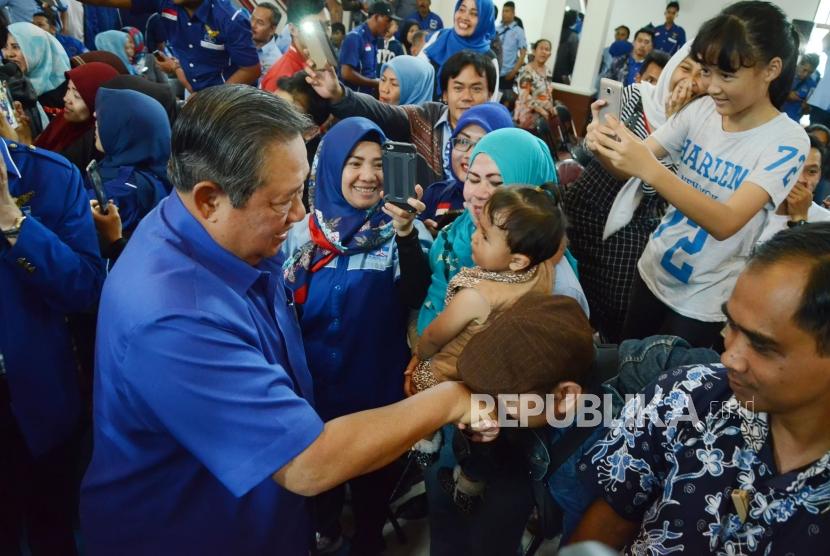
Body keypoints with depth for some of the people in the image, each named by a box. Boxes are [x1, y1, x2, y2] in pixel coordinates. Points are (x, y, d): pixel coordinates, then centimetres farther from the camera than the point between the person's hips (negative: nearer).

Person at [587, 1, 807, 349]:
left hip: (704, 300, -4)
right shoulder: (701, 110, -5)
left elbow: (725, 223, -32)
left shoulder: (787, 141, -20)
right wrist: (605, 149, -31)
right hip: (653, 271, 5)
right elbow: (631, 166, -8)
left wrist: (649, 169, -44)